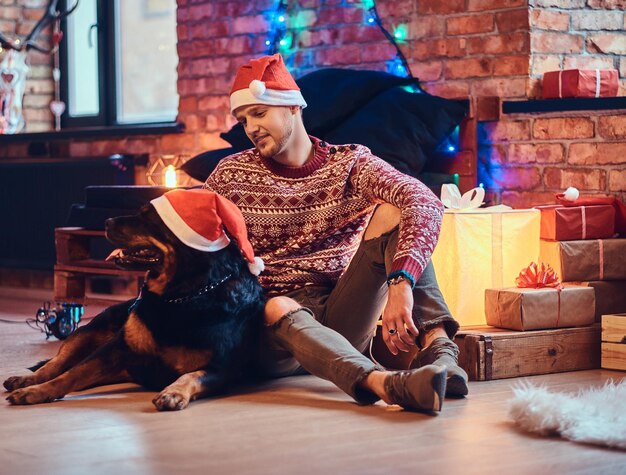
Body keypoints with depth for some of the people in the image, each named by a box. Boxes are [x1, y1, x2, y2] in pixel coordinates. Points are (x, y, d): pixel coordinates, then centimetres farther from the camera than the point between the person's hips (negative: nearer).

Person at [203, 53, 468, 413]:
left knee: (391, 212, -16)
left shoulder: (349, 164, 2)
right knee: (279, 308, -37)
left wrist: (400, 283, -35)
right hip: (275, 330, -1)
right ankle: (382, 382, -62)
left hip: (341, 322, 1)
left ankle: (438, 345, -35)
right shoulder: (232, 176, 8)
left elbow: (425, 203, -17)